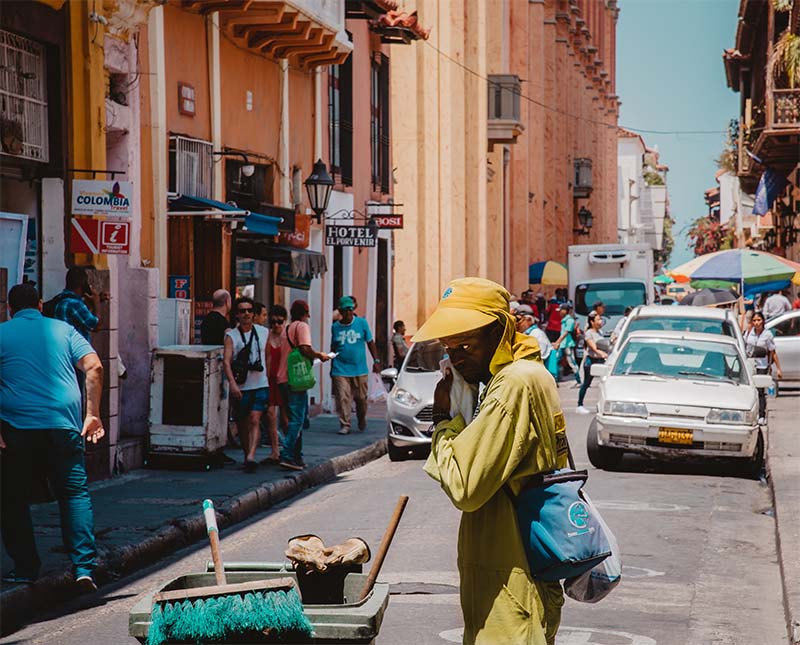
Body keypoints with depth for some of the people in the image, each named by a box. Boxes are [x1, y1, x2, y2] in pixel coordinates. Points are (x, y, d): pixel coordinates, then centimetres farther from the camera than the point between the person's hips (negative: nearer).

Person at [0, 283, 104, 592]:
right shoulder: (63, 330, 12)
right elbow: (94, 367, 1)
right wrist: (93, 413, 2)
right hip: (63, 425, 1)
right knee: (75, 494, 5)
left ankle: (25, 567, 14)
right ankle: (84, 567, -6)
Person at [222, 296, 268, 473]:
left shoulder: (263, 332, 8)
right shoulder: (231, 335, -1)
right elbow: (226, 360, -12)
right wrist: (232, 383, -25)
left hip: (261, 385, 0)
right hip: (240, 387, 0)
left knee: (255, 420, -15)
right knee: (242, 424, 9)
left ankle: (251, 457, -25)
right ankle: (246, 454, 26)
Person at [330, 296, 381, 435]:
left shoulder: (362, 323, 4)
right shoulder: (335, 327, 6)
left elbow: (370, 343, 9)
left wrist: (376, 360, 1)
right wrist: (332, 367, 18)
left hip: (360, 370, 0)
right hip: (341, 370, 0)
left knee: (361, 398, 6)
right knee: (343, 398, -9)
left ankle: (362, 423, 28)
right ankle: (344, 425, -3)